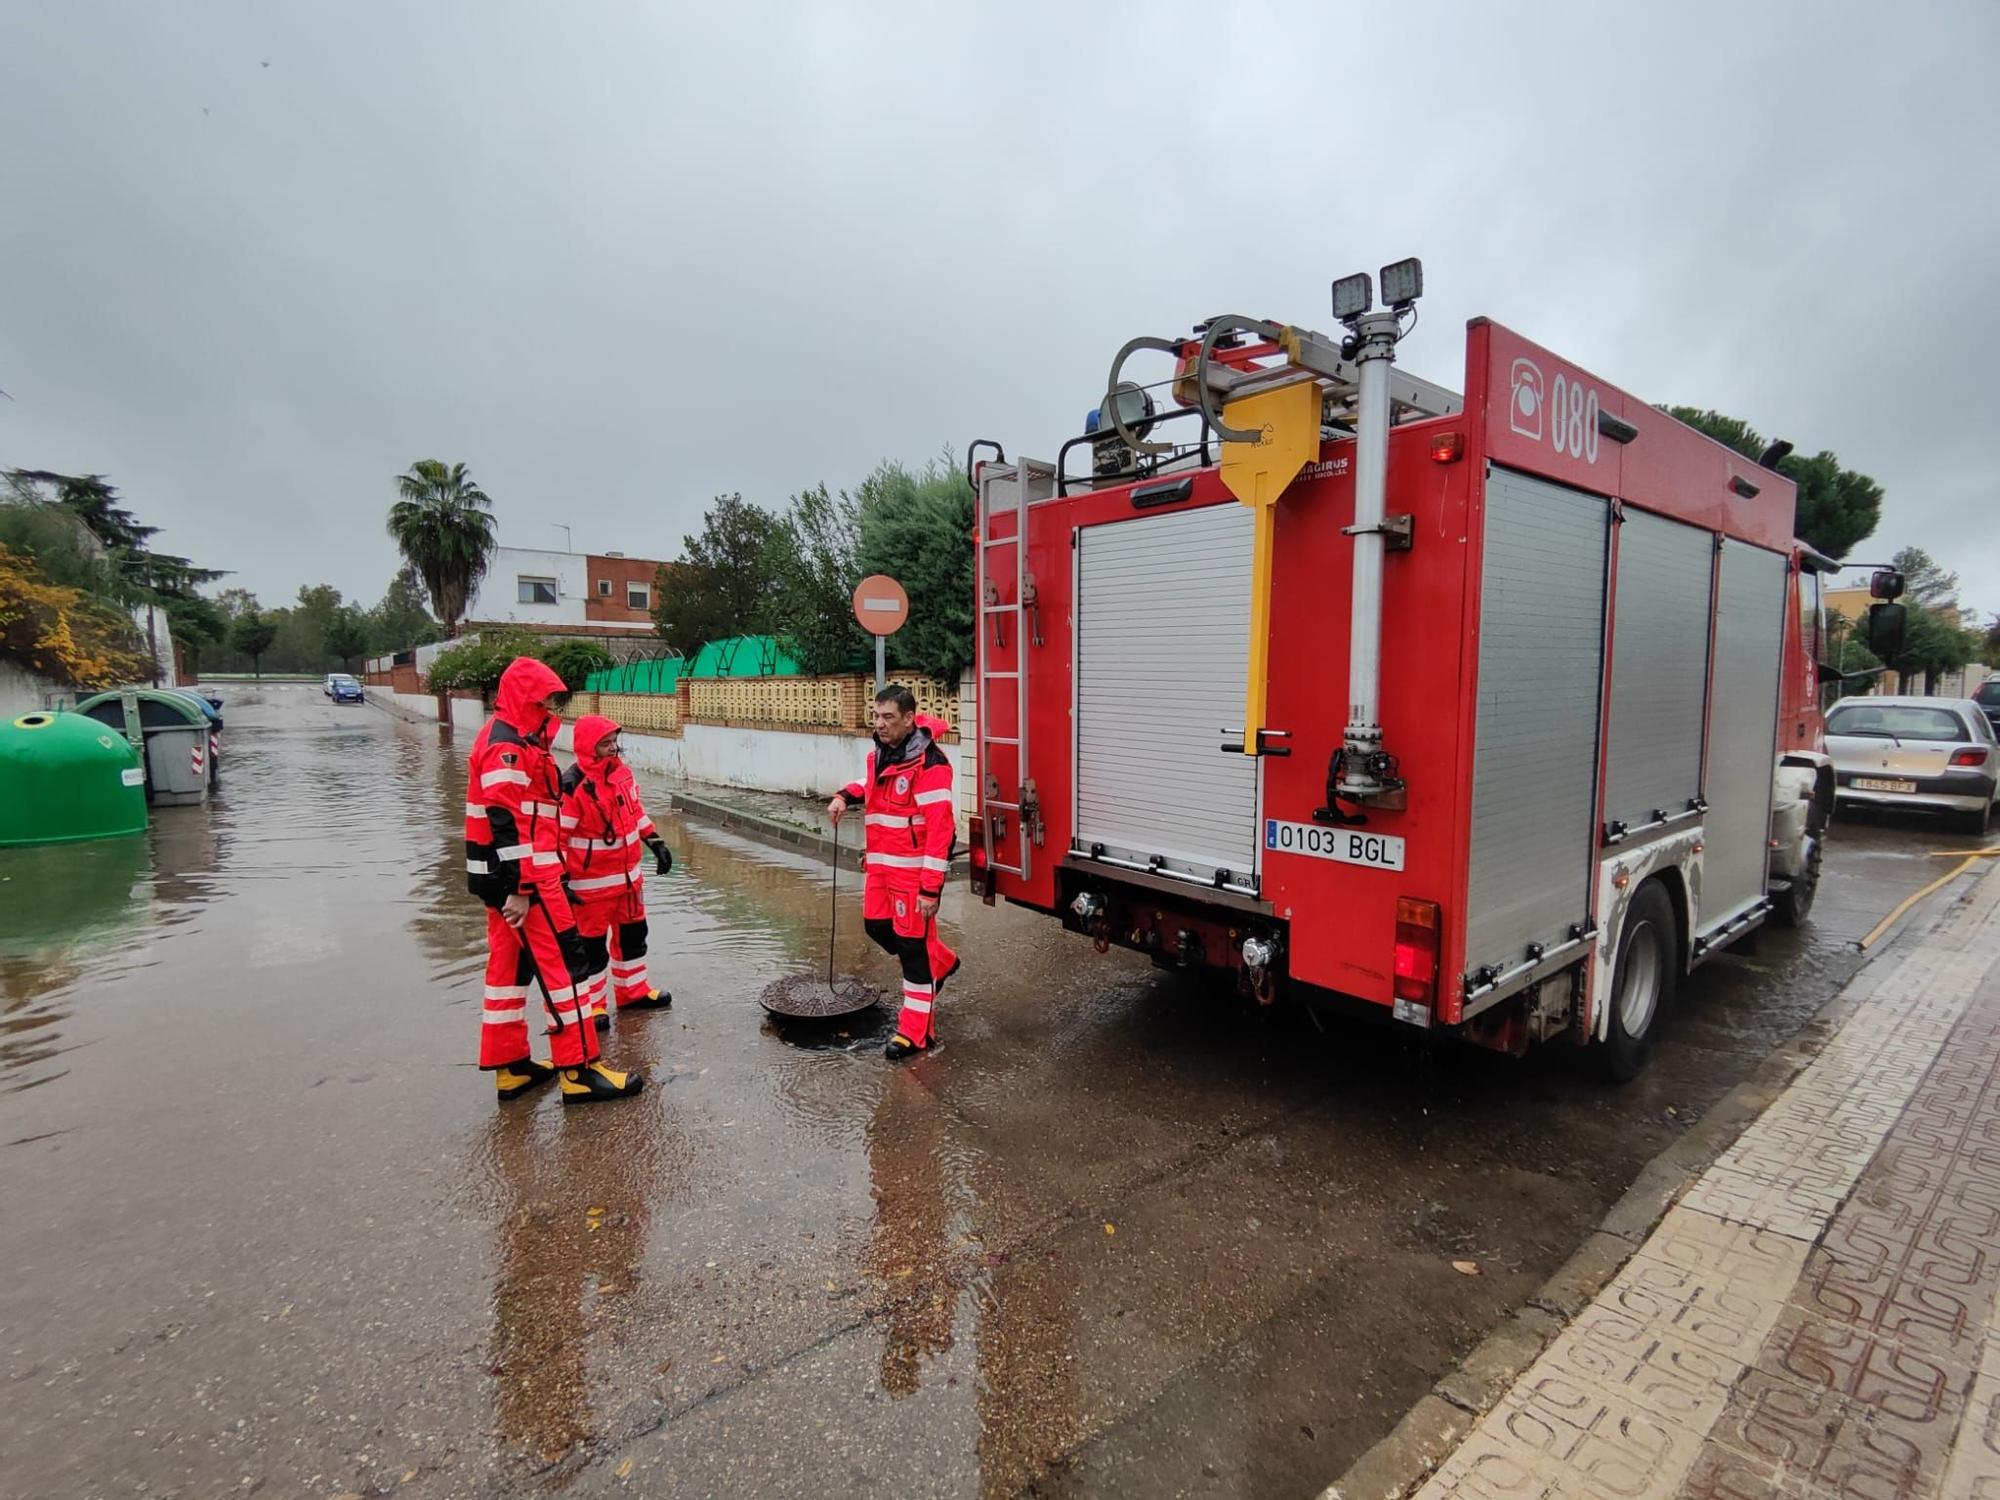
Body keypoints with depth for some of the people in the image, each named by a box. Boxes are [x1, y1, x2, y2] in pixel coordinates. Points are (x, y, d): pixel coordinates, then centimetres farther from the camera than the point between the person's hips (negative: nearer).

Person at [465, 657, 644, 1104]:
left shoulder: (515, 741, 17)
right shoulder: (506, 747, -16)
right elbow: (505, 823, -23)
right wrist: (518, 888, -25)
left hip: (507, 875, 11)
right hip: (519, 877, -11)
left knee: (510, 964, 14)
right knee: (562, 963, -7)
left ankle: (511, 1066, 23)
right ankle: (579, 1070, -1)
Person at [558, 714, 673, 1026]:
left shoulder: (623, 772, 2)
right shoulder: (574, 786, -20)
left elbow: (636, 811, 16)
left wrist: (656, 843, 14)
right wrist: (561, 880, -19)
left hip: (629, 875, 7)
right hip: (592, 882, -7)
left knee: (633, 934, 18)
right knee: (592, 944, 6)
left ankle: (633, 991, 35)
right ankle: (592, 1005, 22)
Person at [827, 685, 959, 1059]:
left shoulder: (928, 763, -20)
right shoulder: (879, 754, 8)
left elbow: (940, 829, -24)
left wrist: (931, 888, -25)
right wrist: (846, 796, 8)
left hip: (914, 869, -9)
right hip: (881, 864, 9)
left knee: (913, 944, 0)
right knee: (877, 925, 17)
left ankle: (916, 1033, 13)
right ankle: (942, 963, 39)